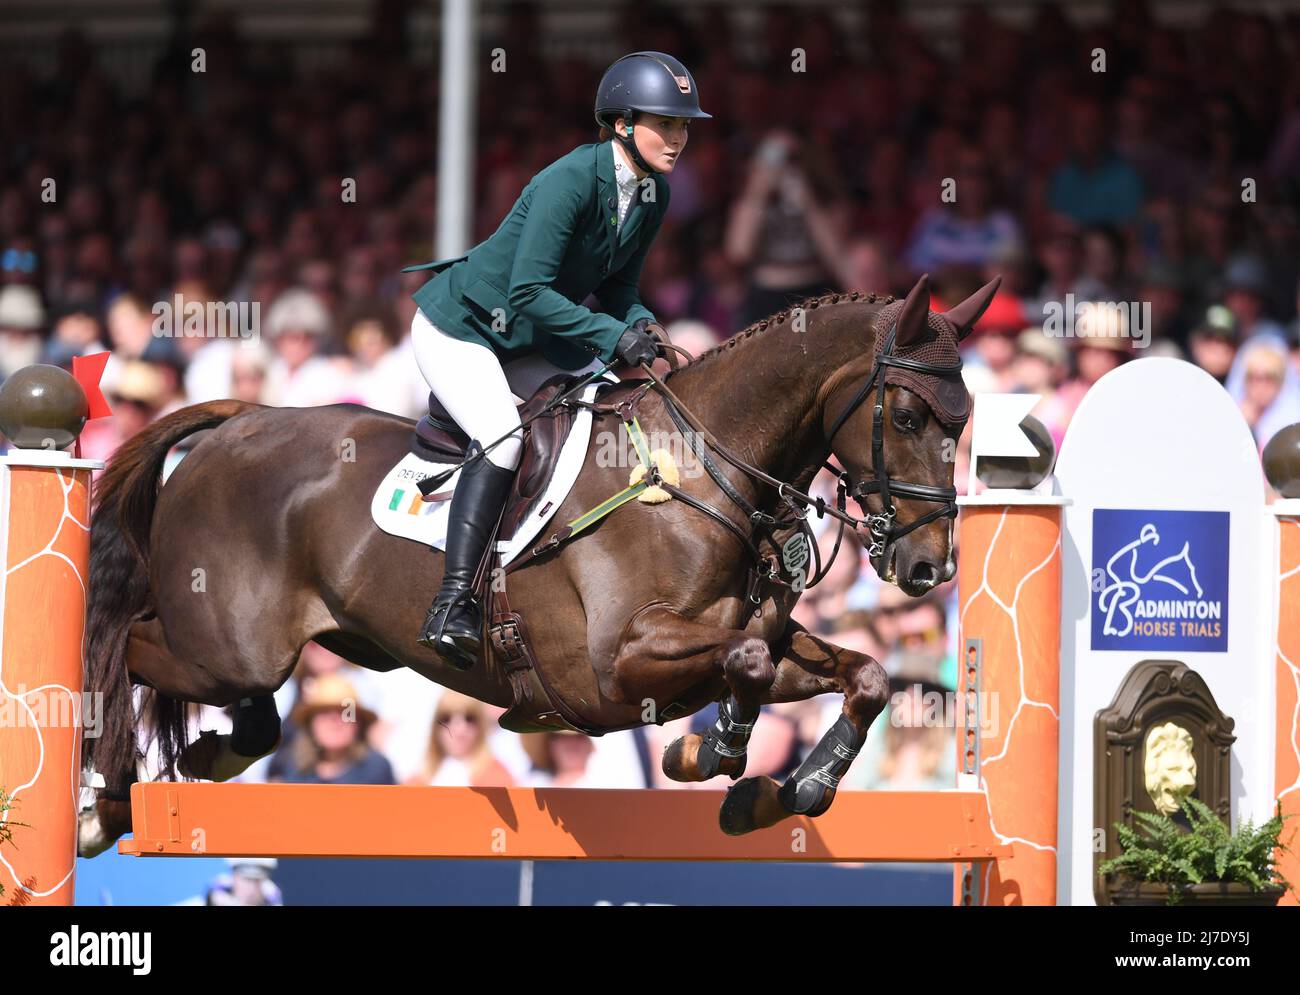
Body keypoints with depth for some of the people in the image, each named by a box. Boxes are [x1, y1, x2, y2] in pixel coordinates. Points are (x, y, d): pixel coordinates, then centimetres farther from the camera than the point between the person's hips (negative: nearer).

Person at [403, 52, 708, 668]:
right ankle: (452, 605, -30)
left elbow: (617, 288, 7)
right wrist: (614, 336, -34)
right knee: (502, 436, -28)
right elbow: (529, 292, -32)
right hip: (458, 328, -9)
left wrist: (640, 324, -15)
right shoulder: (570, 181, -29)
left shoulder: (652, 195, -3)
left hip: (529, 341, 9)